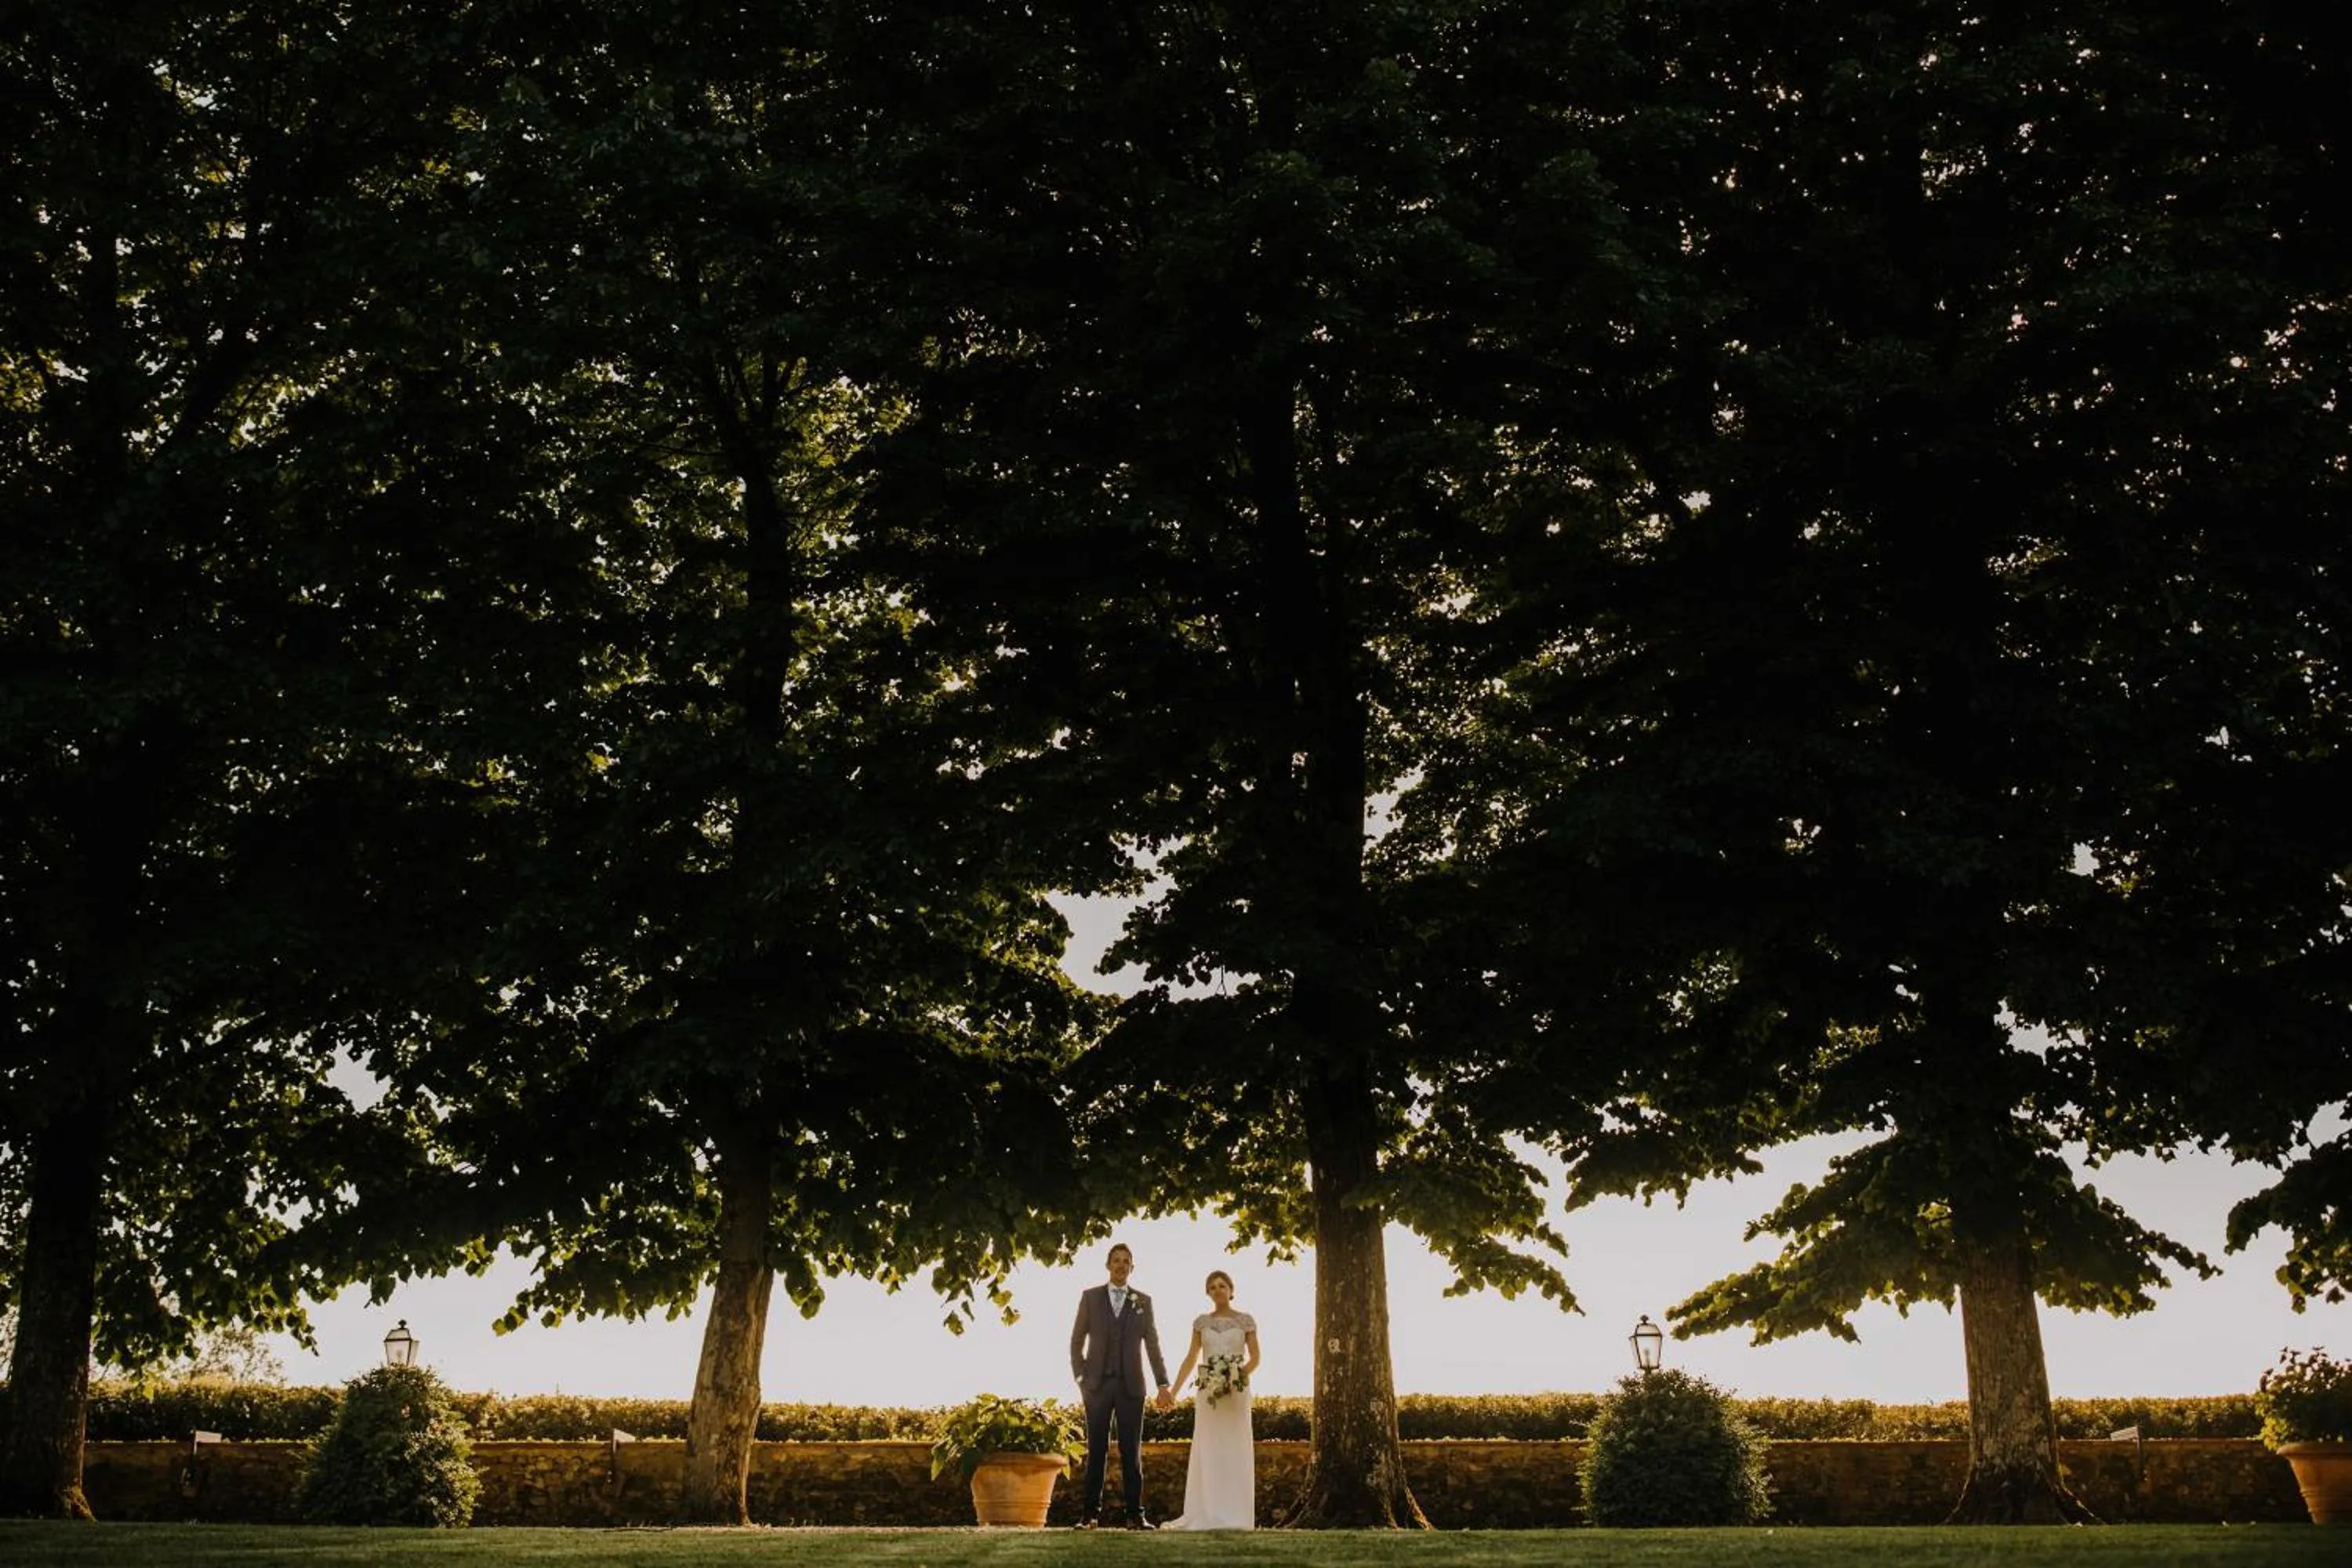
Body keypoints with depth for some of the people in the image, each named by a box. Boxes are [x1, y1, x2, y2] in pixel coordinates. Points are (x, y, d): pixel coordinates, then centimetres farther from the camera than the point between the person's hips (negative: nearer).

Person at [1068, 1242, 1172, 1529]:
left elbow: (1153, 1345, 7)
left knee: (1132, 1452, 0)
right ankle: (1090, 1514, 2)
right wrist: (1081, 1378, -1)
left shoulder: (1143, 1301, 8)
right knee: (1096, 1451, 0)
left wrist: (1163, 1385, 2)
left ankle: (1135, 1515, 2)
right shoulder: (1090, 1297, 6)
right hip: (1098, 1384, 0)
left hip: (1131, 1385, 0)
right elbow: (1076, 1341, 8)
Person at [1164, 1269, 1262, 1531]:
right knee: (1207, 1450, 1)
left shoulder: (1245, 1320, 3)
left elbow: (1255, 1357, 0)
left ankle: (1235, 1515, 3)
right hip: (1207, 1392, 2)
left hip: (1236, 1393, -2)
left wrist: (1240, 1376, -17)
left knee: (1235, 1450, -2)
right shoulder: (1201, 1322, 9)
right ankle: (1207, 1513, 4)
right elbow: (1191, 1359, 9)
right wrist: (1173, 1390, 2)